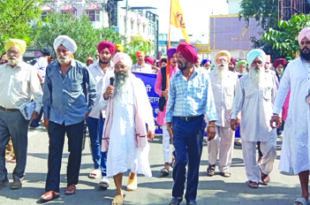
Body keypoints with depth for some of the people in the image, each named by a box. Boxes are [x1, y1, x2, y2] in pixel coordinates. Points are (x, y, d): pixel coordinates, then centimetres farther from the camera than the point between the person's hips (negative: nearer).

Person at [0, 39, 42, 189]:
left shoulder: (28, 70, -1)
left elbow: (37, 92, 0)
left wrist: (37, 109, -9)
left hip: (18, 114, -4)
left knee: (20, 148, 3)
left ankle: (18, 178, 18)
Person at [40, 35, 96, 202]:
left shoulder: (81, 69, -6)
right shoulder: (50, 69, 2)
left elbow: (92, 90, 6)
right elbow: (47, 93, 9)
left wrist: (89, 108, 4)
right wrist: (46, 114, 9)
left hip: (76, 117, -1)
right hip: (56, 117, 2)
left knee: (75, 151, 9)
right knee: (54, 152, 1)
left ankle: (71, 183, 25)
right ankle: (52, 189, 5)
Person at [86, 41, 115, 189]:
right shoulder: (91, 69, 4)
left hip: (107, 111, -2)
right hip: (92, 110, 2)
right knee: (94, 141, 15)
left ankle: (105, 174, -2)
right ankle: (97, 167, 34)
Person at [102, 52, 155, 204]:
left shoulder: (137, 83, 4)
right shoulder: (111, 84, 10)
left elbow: (145, 106, 3)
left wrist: (150, 126, -2)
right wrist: (106, 96, -5)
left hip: (133, 127, -1)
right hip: (116, 127, 1)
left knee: (134, 155, 7)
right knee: (116, 158, -4)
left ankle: (132, 176, 39)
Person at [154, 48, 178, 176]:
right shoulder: (162, 71, 7)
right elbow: (156, 88, 9)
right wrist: (163, 93, -10)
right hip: (166, 104, -1)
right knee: (166, 134, -5)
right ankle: (166, 164, -3)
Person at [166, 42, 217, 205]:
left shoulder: (203, 76, 1)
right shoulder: (175, 78, 6)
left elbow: (209, 99, 0)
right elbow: (171, 101, 10)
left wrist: (211, 122, -5)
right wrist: (168, 122, 7)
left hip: (197, 123, 0)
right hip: (179, 123, 0)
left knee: (194, 161, 6)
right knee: (181, 160, -5)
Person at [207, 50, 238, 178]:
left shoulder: (233, 77, 12)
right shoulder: (210, 76, 10)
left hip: (229, 114, 1)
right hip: (213, 113, -1)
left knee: (227, 142, 1)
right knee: (213, 140, -6)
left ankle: (224, 167, 14)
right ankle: (212, 165, 14)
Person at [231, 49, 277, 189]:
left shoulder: (270, 79, 9)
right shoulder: (243, 80, 7)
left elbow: (275, 98, 14)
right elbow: (238, 100, 7)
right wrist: (234, 116, 0)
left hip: (266, 120, 1)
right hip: (248, 121, 0)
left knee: (270, 149, -3)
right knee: (249, 150, 2)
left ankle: (264, 171, 26)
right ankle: (253, 177, 16)